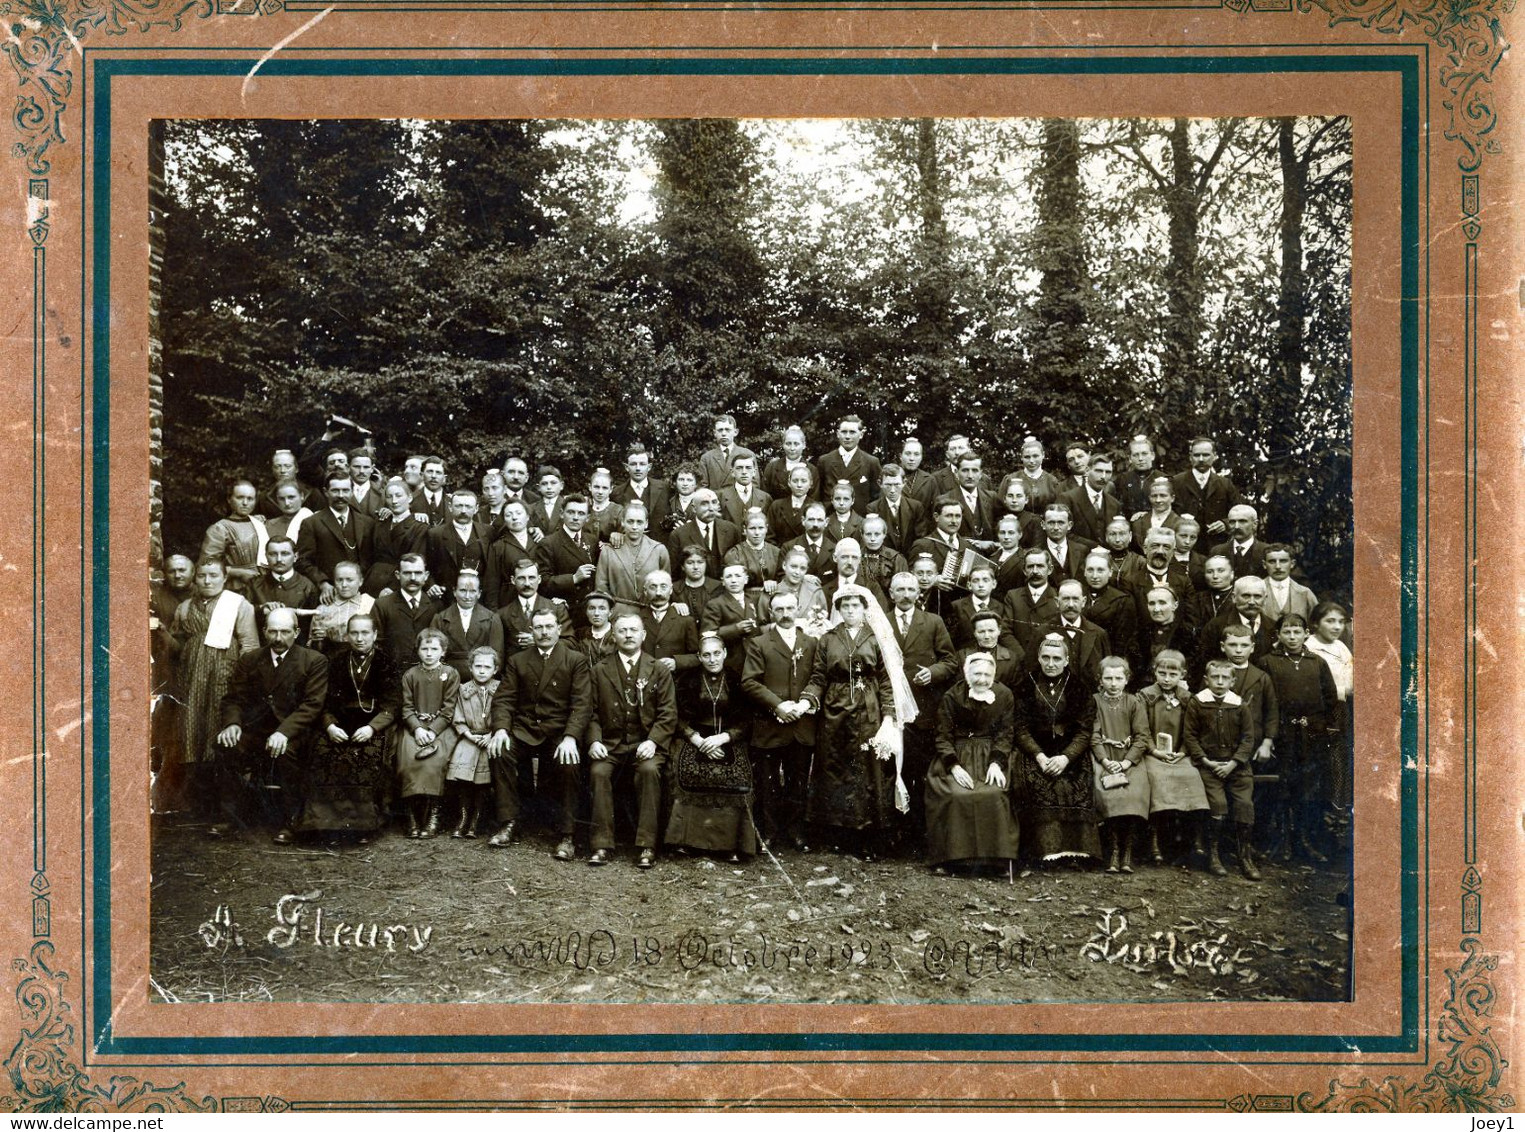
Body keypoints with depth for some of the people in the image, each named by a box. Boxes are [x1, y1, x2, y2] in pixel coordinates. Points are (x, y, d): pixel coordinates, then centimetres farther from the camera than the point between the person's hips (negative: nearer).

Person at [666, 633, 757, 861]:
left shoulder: (736, 681, 6)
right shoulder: (688, 680, 8)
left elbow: (744, 721, 4)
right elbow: (681, 720, 5)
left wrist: (722, 738, -12)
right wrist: (698, 741, -11)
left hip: (729, 741, 0)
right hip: (694, 739, 1)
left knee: (734, 775, -29)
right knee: (689, 771, -30)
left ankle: (731, 844, -21)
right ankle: (689, 838, -20)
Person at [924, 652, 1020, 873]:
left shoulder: (1004, 696, 4)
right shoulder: (951, 698, -1)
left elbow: (1004, 735, 5)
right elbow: (943, 737, -2)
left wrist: (996, 763, -12)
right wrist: (954, 766, -16)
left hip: (991, 757, 1)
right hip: (957, 757, -1)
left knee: (995, 794, -28)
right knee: (957, 795, -28)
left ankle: (997, 857, -16)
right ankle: (953, 855, -15)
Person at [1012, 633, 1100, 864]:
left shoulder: (1079, 687, 9)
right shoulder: (1027, 687, 9)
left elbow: (1084, 731, 3)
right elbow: (1021, 730, 4)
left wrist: (1066, 757, -13)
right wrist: (1039, 756, -12)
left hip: (1070, 755, 0)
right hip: (1034, 753, 0)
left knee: (1071, 785, -29)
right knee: (1038, 784, -30)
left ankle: (1073, 850, -24)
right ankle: (1045, 849, -29)